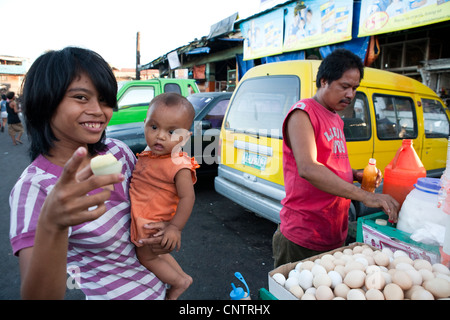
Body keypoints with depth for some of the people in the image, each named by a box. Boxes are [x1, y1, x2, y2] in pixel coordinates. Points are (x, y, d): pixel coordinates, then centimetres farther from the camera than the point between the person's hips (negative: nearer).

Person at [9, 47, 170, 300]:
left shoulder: (118, 150, -9)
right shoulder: (34, 187, -22)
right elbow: (39, 295, -29)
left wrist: (163, 229, -13)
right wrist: (52, 225, -46)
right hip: (111, 293, -4)